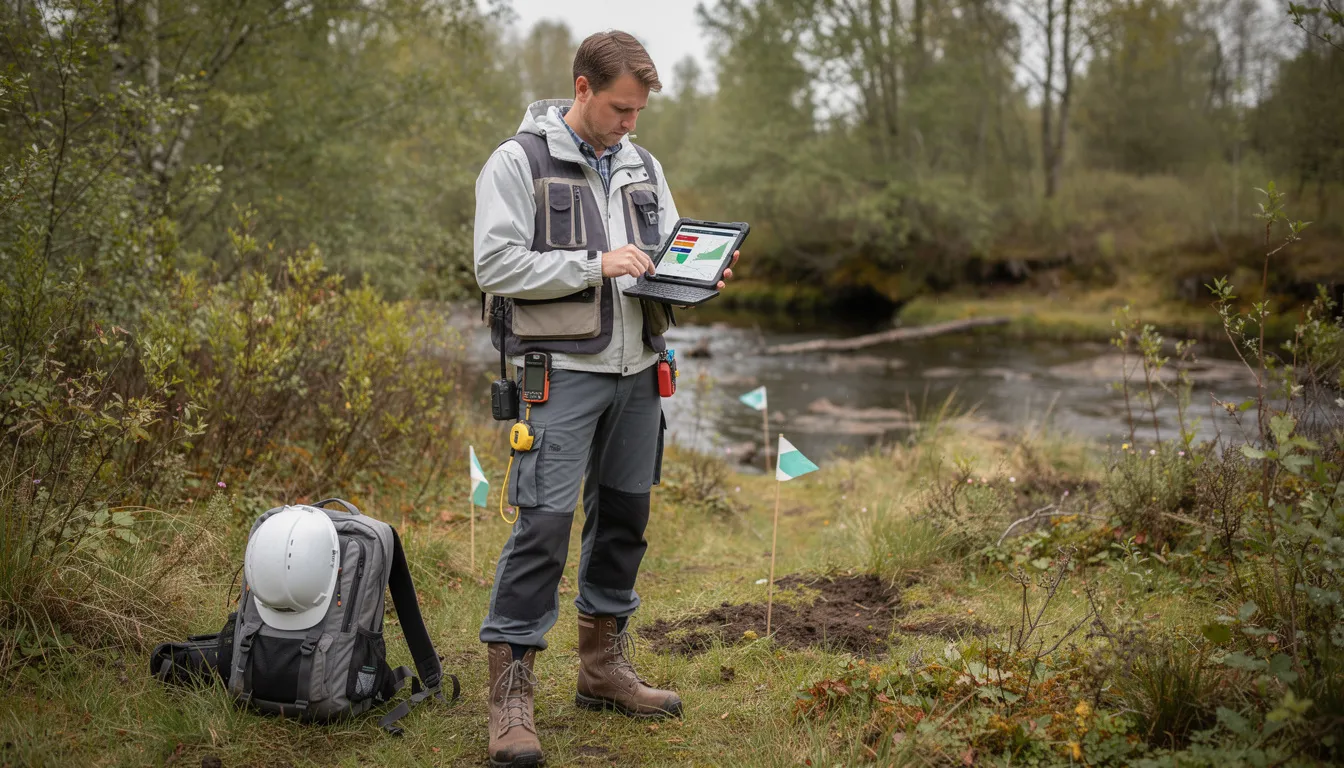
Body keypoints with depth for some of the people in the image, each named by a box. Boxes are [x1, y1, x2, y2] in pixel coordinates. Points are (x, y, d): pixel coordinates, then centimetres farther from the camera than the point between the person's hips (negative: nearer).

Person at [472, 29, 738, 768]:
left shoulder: (642, 167, 14)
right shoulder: (518, 162, -5)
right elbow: (495, 264, -13)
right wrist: (594, 265, -18)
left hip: (636, 371, 7)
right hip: (560, 372, -7)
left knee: (624, 514, 13)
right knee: (545, 522, -11)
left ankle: (603, 664, 28)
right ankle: (511, 690, -3)